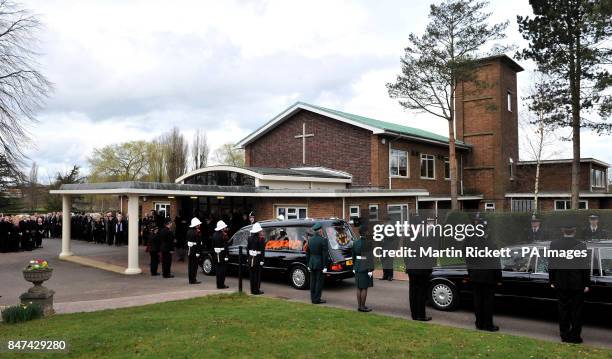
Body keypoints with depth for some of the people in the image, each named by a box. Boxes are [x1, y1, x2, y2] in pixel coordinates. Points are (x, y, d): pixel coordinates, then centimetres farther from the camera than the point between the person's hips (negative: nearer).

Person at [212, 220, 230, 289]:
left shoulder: (214, 235, 8)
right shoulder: (223, 235, -15)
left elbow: (213, 245, 11)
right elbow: (225, 246, -18)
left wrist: (214, 251, 16)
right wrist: (226, 255, -16)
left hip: (216, 255, 7)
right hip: (222, 254, -7)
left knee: (218, 270, 11)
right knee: (222, 270, -1)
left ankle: (218, 284, 16)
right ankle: (221, 285, 2)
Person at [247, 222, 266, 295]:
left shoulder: (250, 238, 6)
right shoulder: (261, 239, -14)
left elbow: (247, 248, 10)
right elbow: (262, 250, -17)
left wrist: (248, 257, 16)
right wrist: (262, 260, -15)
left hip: (251, 259, 6)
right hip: (258, 258, -6)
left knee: (252, 275, 13)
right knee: (257, 275, 1)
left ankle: (252, 290, 20)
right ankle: (256, 290, 4)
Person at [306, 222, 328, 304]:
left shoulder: (310, 240, 5)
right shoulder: (323, 240, -14)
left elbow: (307, 253, 10)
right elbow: (325, 255, -15)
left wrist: (308, 265, 16)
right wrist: (325, 267, -11)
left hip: (312, 263, 6)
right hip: (320, 264, -6)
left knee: (313, 281, 12)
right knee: (319, 281, 1)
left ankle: (313, 298, 18)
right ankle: (317, 299, 3)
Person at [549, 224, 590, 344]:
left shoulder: (554, 244, -4)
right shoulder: (581, 245, -13)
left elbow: (551, 265, 1)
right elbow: (585, 266, -9)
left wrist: (552, 281, 9)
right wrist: (586, 284, -1)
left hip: (561, 283, 3)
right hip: (577, 283, -2)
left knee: (563, 309, 10)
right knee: (576, 310, 7)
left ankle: (564, 335, 16)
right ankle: (575, 336, 10)